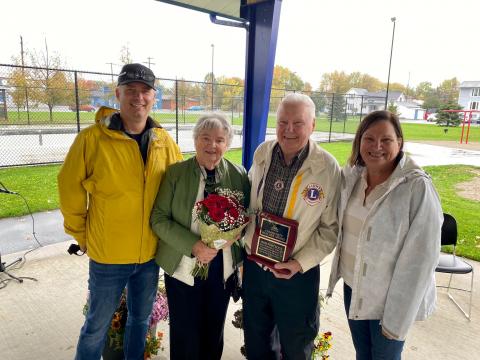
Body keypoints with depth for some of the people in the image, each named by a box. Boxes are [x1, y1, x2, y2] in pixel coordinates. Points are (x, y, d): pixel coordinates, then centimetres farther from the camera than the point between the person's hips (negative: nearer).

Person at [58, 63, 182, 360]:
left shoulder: (165, 142, -3)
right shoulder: (92, 138, -15)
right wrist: (81, 235, -1)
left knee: (141, 319, 23)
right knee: (97, 326, 16)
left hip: (151, 253, 4)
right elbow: (70, 189, -7)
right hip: (107, 255, -3)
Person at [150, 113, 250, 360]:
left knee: (215, 331, 20)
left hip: (223, 266, 2)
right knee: (186, 334, 12)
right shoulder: (175, 173, -8)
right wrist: (193, 246, -21)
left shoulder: (238, 175, -3)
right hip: (183, 265, -2)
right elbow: (158, 218, -9)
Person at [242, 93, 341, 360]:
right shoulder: (261, 153, -4)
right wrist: (245, 240, 1)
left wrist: (301, 263, -18)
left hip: (298, 273, -3)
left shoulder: (328, 168, -16)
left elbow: (330, 227, -10)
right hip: (253, 265, 3)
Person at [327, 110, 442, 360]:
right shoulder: (351, 176, -5)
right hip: (352, 286, 5)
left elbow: (420, 258, -20)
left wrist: (399, 318, -16)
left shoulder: (418, 188, -22)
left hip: (389, 297, -4)